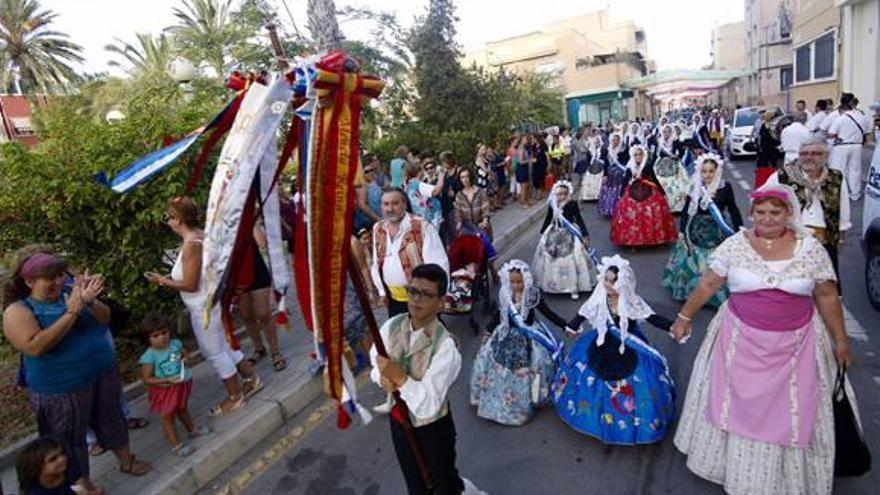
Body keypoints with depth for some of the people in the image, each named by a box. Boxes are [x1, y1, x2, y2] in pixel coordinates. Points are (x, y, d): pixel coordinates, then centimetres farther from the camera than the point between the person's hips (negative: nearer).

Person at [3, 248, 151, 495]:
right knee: (70, 439, 12)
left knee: (111, 419, 20)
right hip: (62, 388, -4)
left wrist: (90, 301, -22)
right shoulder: (17, 311, -13)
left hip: (103, 372, 4)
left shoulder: (70, 289, -2)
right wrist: (72, 313, -29)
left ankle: (126, 461, 41)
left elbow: (105, 319, -2)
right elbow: (35, 347, -27)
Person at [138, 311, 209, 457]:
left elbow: (184, 354, 12)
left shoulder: (176, 344, -10)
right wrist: (168, 380, -29)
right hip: (164, 390, -5)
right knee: (168, 417, 9)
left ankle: (192, 430, 48)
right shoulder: (149, 356, -25)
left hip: (182, 384, 5)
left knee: (183, 409, 27)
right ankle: (176, 445, 21)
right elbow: (146, 379, -22)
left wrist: (184, 359, -11)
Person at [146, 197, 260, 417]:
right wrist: (169, 280, 15)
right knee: (225, 345, 21)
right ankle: (250, 379, 33)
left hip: (205, 307, -9)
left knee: (215, 353, 6)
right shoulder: (201, 235, 4)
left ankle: (234, 396, 21)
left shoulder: (190, 244, -24)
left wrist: (163, 281, -8)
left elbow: (190, 285, -21)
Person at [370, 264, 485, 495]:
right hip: (398, 420, 5)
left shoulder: (445, 346, -31)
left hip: (433, 427, -4)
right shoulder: (392, 326, -15)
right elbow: (375, 361, 1)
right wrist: (383, 378, -19)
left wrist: (399, 377, -36)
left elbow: (428, 406, -31)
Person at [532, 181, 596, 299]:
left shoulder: (572, 205, -15)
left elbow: (579, 220, -9)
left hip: (570, 236, -3)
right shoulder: (552, 205, -6)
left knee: (571, 261, -1)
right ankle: (554, 285, 29)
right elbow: (548, 220, 7)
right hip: (554, 235, 3)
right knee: (553, 262, 12)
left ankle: (574, 288, 12)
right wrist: (542, 234, 14)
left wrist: (585, 235, -10)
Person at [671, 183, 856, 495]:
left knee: (790, 413, 12)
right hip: (742, 342, 0)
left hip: (794, 345, 1)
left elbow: (827, 297, 3)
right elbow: (708, 284, 0)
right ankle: (738, 469, 33)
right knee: (740, 406, 12)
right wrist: (684, 316, 3)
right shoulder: (735, 244, -5)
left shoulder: (810, 248, -3)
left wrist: (840, 340, 5)